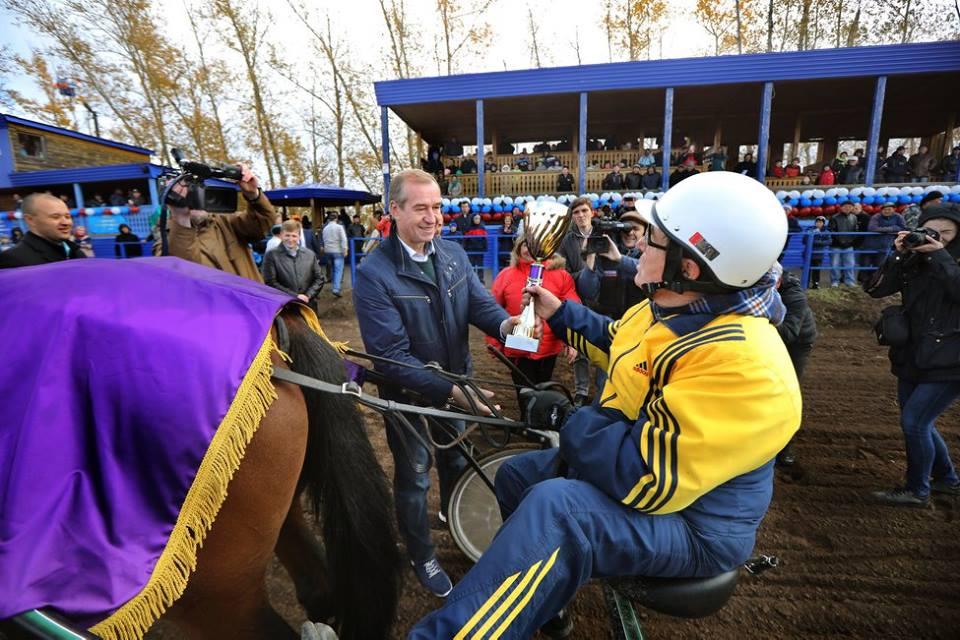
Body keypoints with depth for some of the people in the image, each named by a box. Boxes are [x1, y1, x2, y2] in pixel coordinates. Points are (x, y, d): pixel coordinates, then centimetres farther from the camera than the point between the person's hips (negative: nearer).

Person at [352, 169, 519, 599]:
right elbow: (392, 356, -28)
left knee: (456, 459, 28)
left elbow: (480, 301, -11)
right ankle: (422, 557, 43)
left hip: (455, 380, 6)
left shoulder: (454, 255, -6)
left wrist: (505, 323, -35)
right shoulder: (373, 274, -24)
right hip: (408, 392, -5)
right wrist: (449, 391, -34)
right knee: (414, 477, 16)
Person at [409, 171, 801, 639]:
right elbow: (617, 342, 18)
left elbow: (647, 480, -36)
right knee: (515, 475, 16)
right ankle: (541, 599, 38)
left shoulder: (739, 361, -34)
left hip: (690, 522, -9)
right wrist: (559, 314, 11)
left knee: (554, 508, -38)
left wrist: (567, 420, -24)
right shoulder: (668, 309, -3)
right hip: (632, 460, 10)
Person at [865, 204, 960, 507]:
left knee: (914, 421, -7)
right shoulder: (912, 260, 3)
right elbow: (876, 289, -7)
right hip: (913, 358, 5)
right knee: (917, 422, 16)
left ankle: (917, 490, 12)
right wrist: (898, 255, -16)